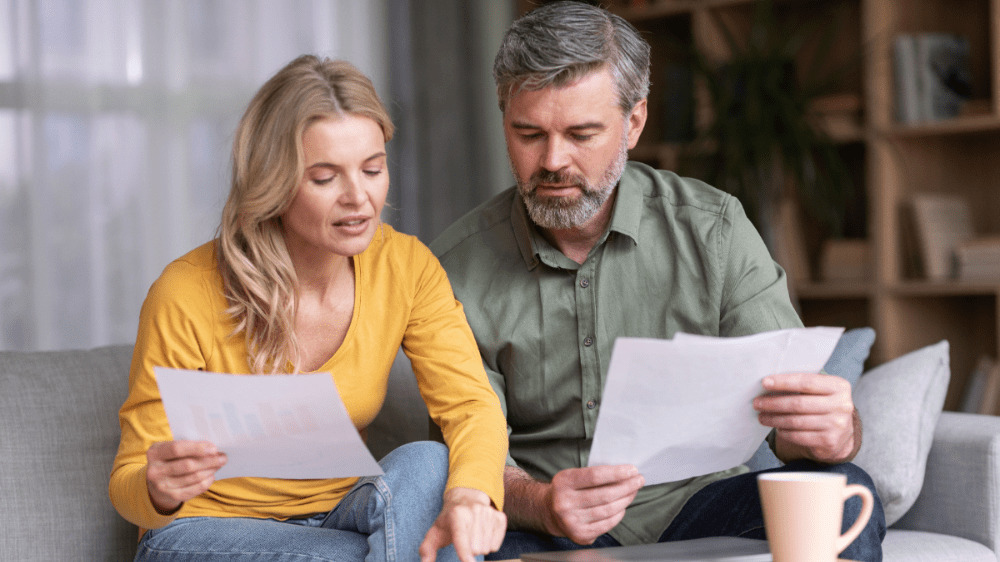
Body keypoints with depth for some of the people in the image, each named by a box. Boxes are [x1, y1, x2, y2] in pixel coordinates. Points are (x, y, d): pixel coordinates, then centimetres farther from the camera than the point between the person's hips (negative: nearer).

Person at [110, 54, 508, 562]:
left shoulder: (406, 267, -7)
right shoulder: (186, 296, -19)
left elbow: (473, 406, -17)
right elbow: (128, 481, -12)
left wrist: (469, 492, -42)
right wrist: (159, 492, -39)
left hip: (339, 517, 5)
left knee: (427, 465, -29)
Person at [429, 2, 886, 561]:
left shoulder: (713, 228, -2)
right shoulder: (457, 267, -2)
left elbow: (792, 411, -6)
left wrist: (834, 430, -32)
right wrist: (542, 507, -30)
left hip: (691, 500, 2)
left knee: (842, 494, -27)